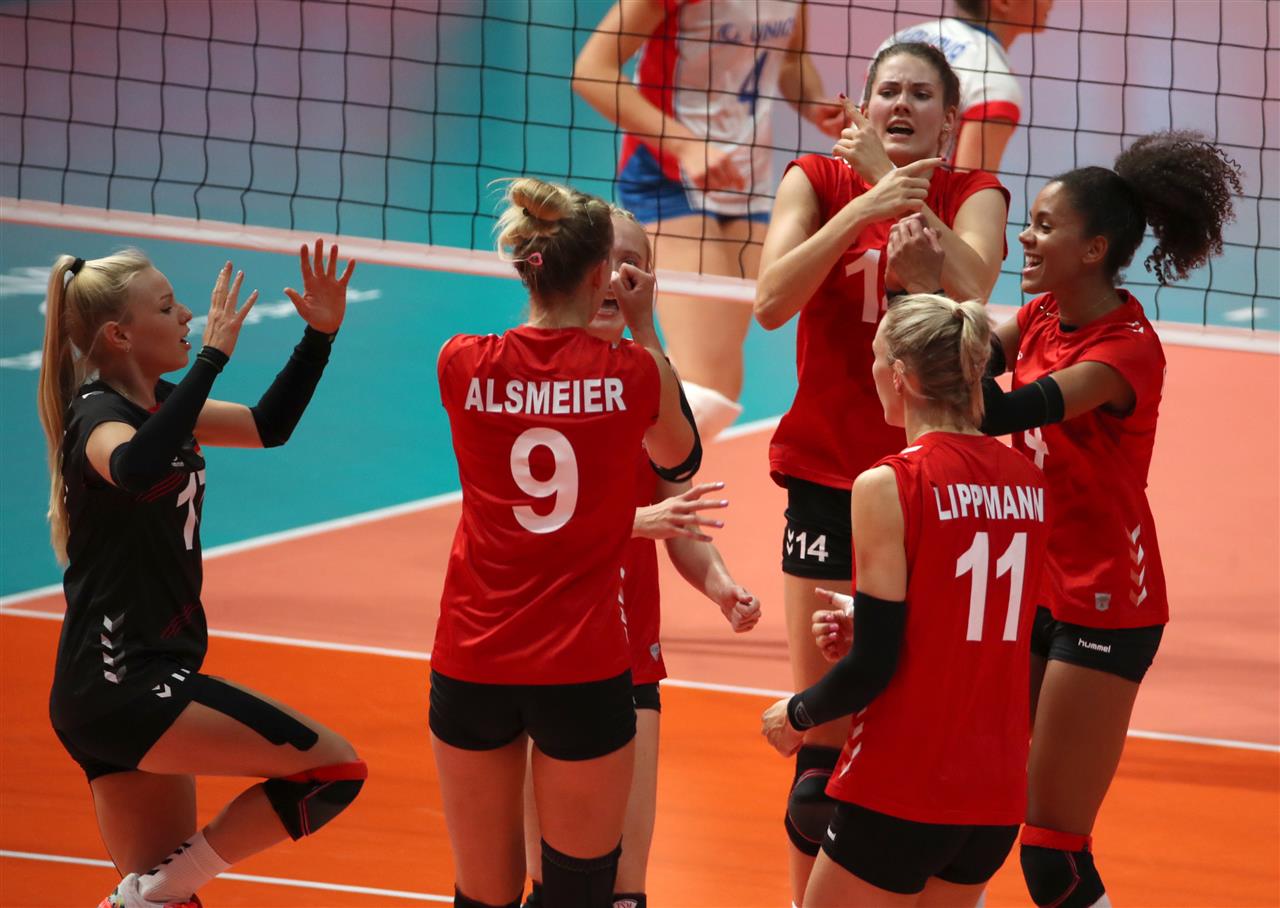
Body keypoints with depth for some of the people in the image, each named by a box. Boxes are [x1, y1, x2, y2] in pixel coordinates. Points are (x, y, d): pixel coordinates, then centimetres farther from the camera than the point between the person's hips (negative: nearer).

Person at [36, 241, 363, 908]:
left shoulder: (157, 403, 12)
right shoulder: (99, 413, -15)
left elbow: (268, 426, 24)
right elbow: (134, 469, -39)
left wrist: (320, 335, 11)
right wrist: (213, 356, -35)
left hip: (131, 685, 10)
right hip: (122, 684, -10)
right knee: (334, 769, -11)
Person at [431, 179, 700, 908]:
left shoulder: (462, 365, -5)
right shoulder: (632, 371, -7)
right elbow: (681, 461, 14)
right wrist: (645, 327, 18)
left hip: (473, 665, 2)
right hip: (584, 670, -2)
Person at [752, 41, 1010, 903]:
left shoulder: (974, 195, 0)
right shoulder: (817, 181, 1)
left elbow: (969, 287, -22)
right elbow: (772, 301, -16)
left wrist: (892, 178, -23)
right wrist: (864, 208, -26)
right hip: (830, 476, 0)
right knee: (823, 726, 1)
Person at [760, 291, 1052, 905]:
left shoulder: (888, 485, -13)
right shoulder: (1028, 484, 6)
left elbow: (874, 666, -13)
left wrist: (796, 714, 3)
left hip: (901, 795, -6)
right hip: (998, 797, 6)